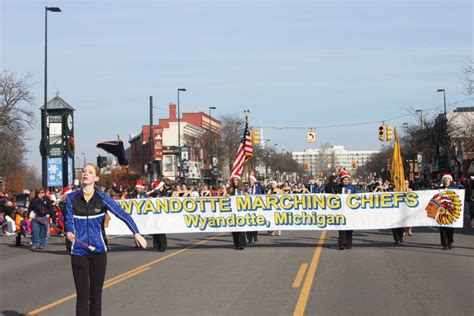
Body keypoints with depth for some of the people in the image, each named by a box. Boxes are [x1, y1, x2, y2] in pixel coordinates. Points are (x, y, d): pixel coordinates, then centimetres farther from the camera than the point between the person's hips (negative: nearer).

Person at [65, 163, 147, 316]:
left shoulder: (102, 198, -3)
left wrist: (137, 234, -18)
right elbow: (69, 220, 0)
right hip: (79, 252, 0)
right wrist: (69, 232, -23)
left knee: (96, 295, 8)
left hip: (98, 251, 0)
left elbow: (123, 215, -6)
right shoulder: (71, 198, 0)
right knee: (82, 296, -1)